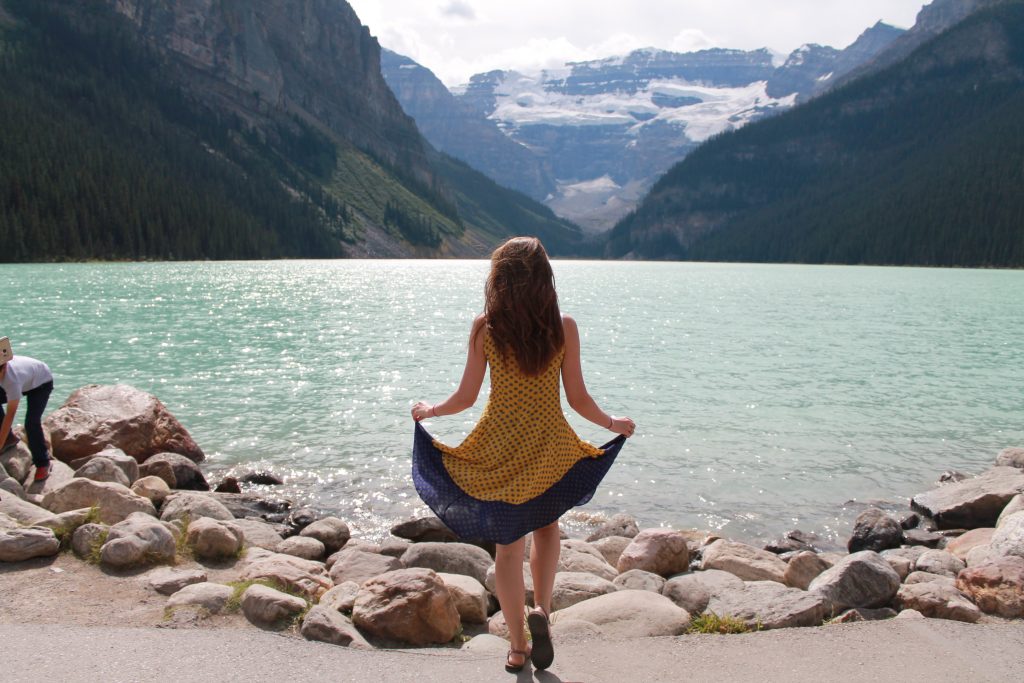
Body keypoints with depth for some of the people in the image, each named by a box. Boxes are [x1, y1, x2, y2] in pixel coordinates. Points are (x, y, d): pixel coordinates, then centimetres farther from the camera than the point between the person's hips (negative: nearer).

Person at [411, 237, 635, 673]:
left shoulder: (485, 327, -8)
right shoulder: (563, 327, -8)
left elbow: (466, 397, -4)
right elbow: (578, 399, -4)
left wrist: (429, 411, 16)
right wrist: (614, 424, 15)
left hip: (498, 448, 0)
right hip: (548, 446, 0)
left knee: (508, 543, 13)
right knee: (546, 524, 26)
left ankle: (517, 647, 23)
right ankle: (541, 609, 7)